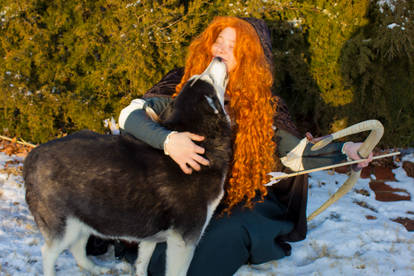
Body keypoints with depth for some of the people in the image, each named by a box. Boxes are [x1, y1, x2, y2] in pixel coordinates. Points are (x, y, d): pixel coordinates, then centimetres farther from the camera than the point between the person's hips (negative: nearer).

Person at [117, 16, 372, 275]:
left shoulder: (260, 105, -1)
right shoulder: (182, 86, -5)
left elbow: (297, 154, 4)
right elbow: (130, 114, -17)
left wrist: (344, 150, -13)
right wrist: (168, 140, -36)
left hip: (238, 204, 0)